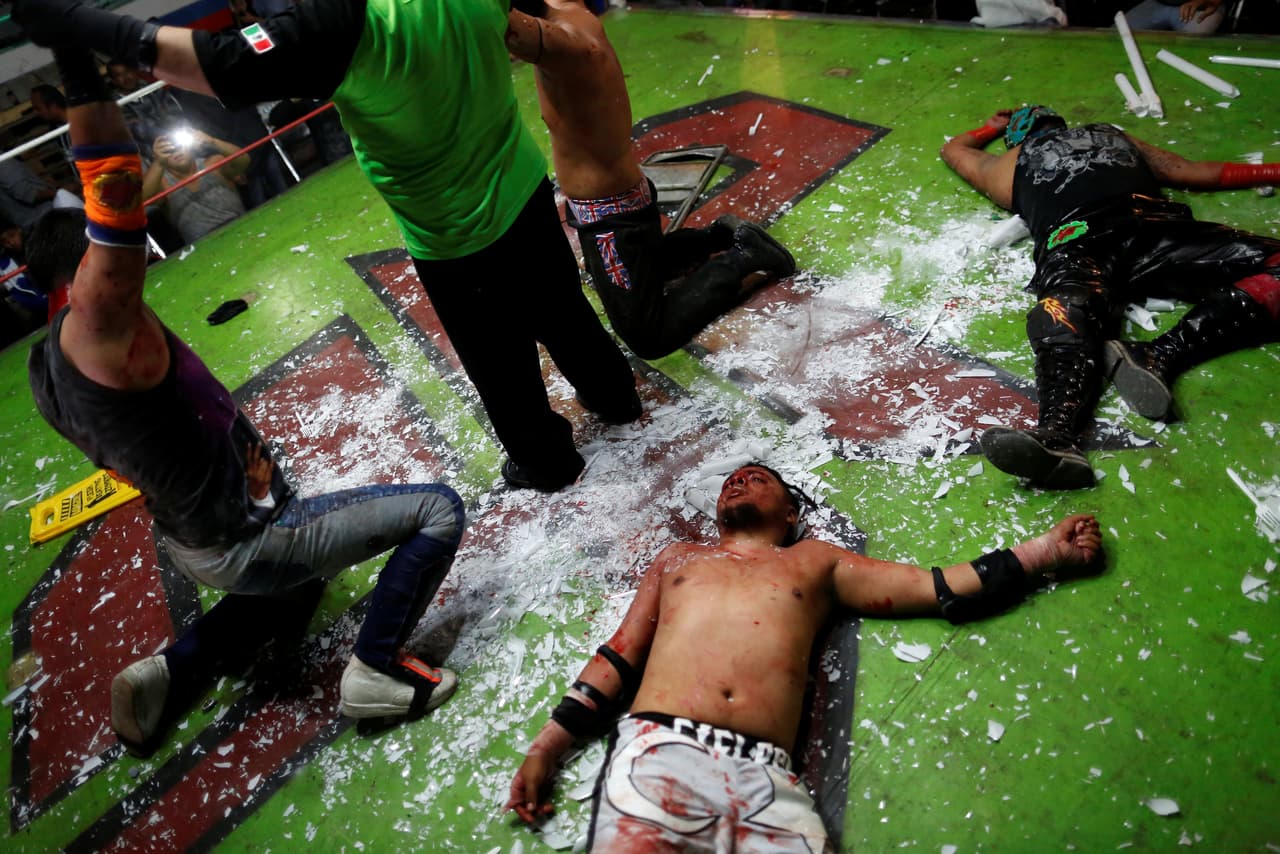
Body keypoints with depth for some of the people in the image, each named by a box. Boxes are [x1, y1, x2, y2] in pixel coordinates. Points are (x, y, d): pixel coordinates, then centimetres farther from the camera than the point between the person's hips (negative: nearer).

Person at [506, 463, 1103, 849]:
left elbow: (943, 589, 20)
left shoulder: (815, 562, 23)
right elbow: (619, 657, 21)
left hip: (764, 776, 0)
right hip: (659, 750, 0)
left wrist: (1047, 549, 16)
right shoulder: (678, 558, 26)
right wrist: (545, 748, 14)